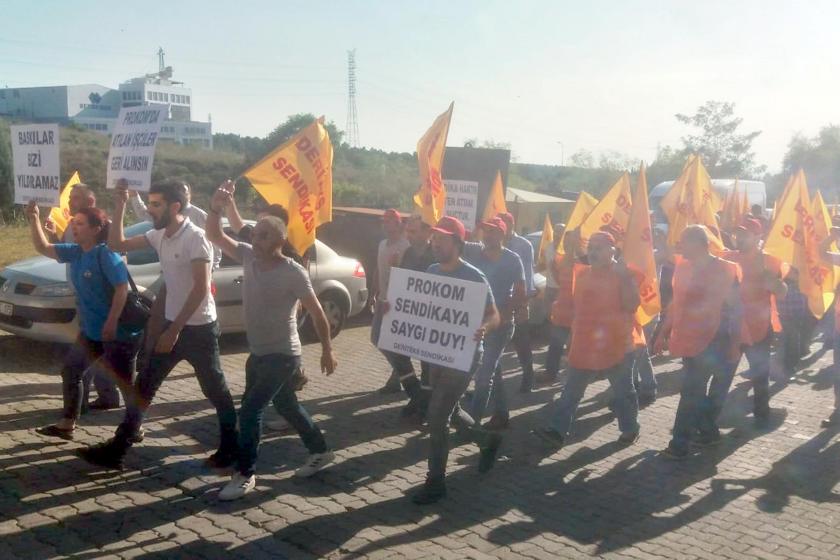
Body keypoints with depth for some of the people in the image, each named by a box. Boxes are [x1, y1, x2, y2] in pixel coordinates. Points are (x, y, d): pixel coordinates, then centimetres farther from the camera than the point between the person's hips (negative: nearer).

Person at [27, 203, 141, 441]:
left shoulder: (106, 254, -18)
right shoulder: (76, 252, 6)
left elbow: (122, 288, -25)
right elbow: (43, 248, 11)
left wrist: (111, 322, -29)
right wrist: (34, 220, -1)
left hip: (119, 331, -9)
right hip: (91, 330, 9)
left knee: (125, 381, 1)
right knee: (70, 370, 14)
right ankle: (67, 425, 25)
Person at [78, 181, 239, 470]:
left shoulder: (195, 237, -19)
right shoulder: (159, 236, 5)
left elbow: (201, 289, -22)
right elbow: (116, 244, 12)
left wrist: (174, 330, -22)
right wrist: (120, 206, 0)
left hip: (199, 329, -8)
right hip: (173, 325, 8)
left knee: (216, 391, 6)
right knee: (143, 386, 9)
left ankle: (231, 447, 22)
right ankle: (117, 449, 17)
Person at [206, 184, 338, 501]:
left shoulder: (293, 273, -18)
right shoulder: (248, 256, -1)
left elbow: (317, 313, -11)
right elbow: (214, 236, -5)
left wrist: (327, 351, -7)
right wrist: (216, 207, -23)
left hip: (282, 355, -7)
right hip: (258, 353, 7)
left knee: (250, 409, -11)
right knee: (287, 406, 20)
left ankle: (245, 475, 2)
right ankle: (320, 451, 38)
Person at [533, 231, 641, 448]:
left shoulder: (622, 274, -8)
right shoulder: (582, 274, 9)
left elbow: (631, 305, -20)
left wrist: (623, 279, -25)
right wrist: (574, 335, 17)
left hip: (616, 345, -5)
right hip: (585, 345, 5)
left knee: (623, 391, 10)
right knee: (571, 392, 4)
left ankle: (630, 429, 26)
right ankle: (558, 431, 7)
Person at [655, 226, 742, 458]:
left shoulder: (725, 270, -10)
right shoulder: (682, 267, 7)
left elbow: (735, 308, -8)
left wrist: (735, 343, -11)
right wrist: (663, 333, 14)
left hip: (710, 341, -6)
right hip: (689, 340, 6)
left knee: (691, 392, -6)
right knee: (695, 390, 13)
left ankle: (680, 444, 0)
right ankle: (708, 431, 29)